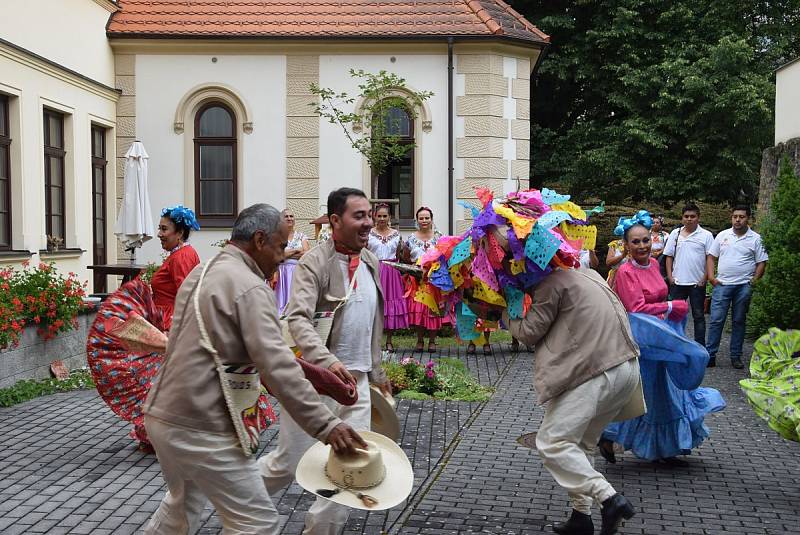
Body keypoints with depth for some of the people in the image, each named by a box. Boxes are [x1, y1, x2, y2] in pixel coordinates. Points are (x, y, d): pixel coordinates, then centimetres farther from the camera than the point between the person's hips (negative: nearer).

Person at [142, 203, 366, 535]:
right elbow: (277, 368, -24)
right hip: (200, 429, -10)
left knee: (183, 504, 30)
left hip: (162, 415, 10)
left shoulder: (201, 274, 13)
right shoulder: (249, 287, -16)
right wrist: (326, 425, -22)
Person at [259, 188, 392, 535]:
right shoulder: (313, 263, -13)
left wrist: (376, 372, 22)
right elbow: (297, 320, -27)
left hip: (356, 380, 6)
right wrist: (328, 361, -41)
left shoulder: (370, 262, 10)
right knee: (289, 463, 6)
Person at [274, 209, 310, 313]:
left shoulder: (301, 236, 10)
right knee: (283, 297, -4)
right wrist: (297, 250, -5)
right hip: (283, 272, -2)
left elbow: (307, 253, -3)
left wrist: (287, 254, -7)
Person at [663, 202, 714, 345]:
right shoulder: (675, 234, 6)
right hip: (677, 282, 3)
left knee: (698, 316, 5)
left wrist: (705, 278, -11)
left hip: (697, 283, -3)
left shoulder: (706, 235, -2)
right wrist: (670, 276, 0)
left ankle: (700, 347, 11)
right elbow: (669, 256, 8)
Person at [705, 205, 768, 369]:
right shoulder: (722, 235, 7)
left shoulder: (755, 239, 2)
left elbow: (761, 262, 3)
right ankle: (710, 355, 0)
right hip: (722, 284, 1)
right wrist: (711, 277, -2)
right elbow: (711, 256, 9)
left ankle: (736, 356, 15)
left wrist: (754, 280, -7)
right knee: (716, 320, -4)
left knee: (739, 321, 8)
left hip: (744, 286, 0)